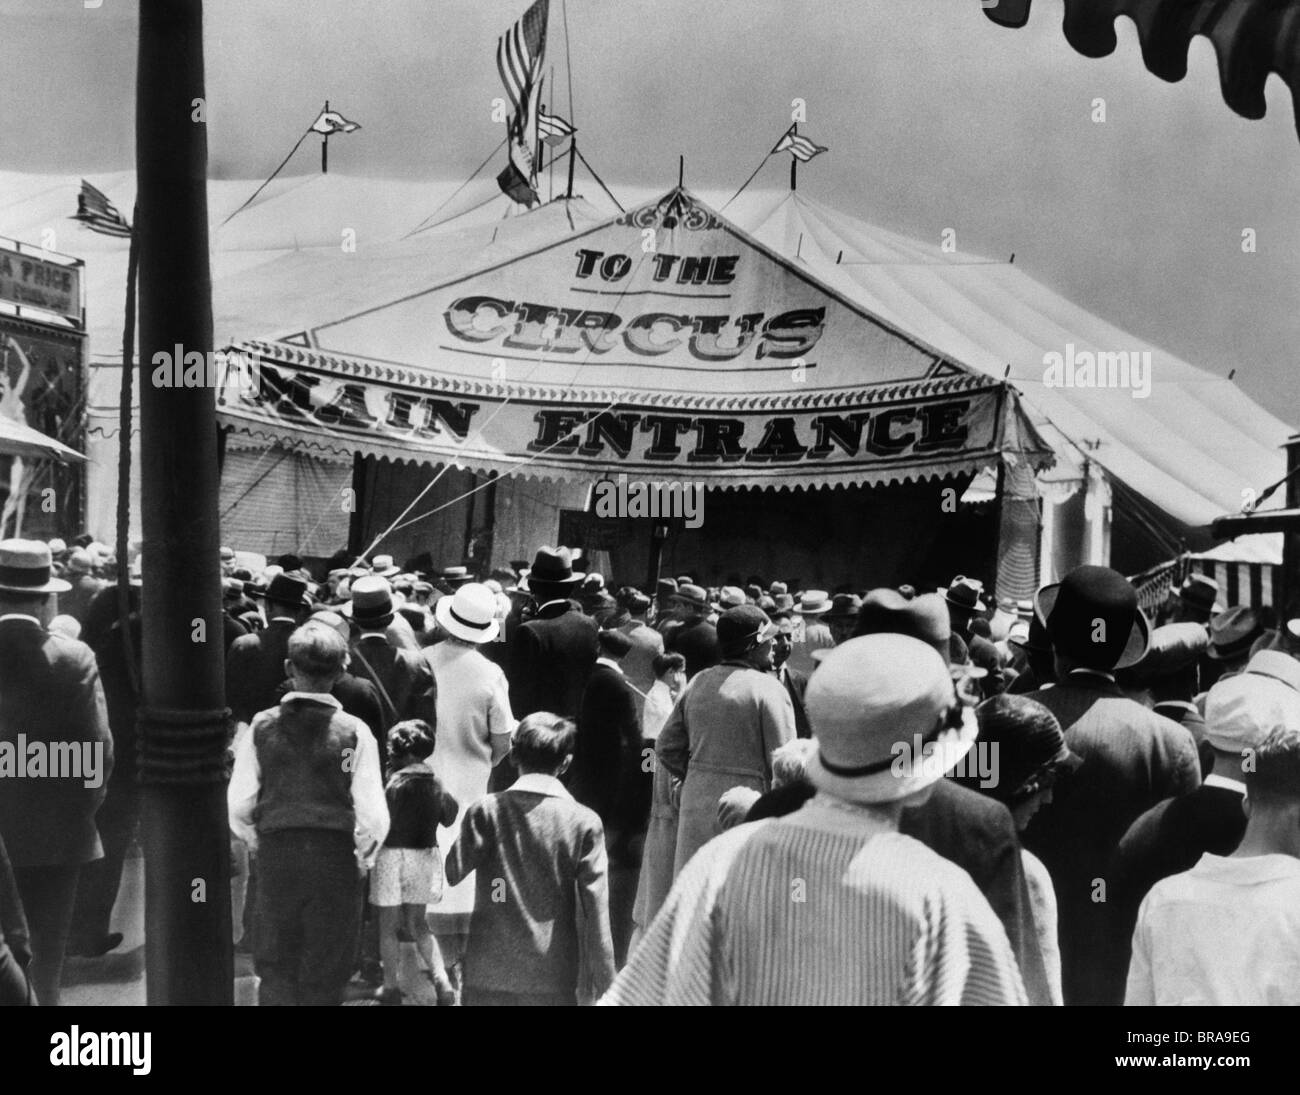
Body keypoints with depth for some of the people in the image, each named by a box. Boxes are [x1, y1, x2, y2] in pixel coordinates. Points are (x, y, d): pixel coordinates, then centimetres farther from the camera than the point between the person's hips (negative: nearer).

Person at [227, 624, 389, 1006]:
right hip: (335, 856, -1)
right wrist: (364, 855, 7)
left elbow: (237, 805, -2)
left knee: (275, 966, 14)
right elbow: (373, 815, -11)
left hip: (275, 855, 1)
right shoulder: (354, 732, -8)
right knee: (325, 974, 11)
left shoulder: (262, 726, -2)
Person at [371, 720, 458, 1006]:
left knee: (388, 926, 9)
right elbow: (449, 816, 12)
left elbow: (383, 822, -15)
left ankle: (391, 988, 15)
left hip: (394, 854, -6)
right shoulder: (434, 783, 3)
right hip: (426, 855, 6)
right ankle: (442, 981, 5)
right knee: (418, 923, 17)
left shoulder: (397, 782, -15)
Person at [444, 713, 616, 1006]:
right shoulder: (584, 822, -7)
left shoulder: (485, 812, -5)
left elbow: (452, 873, -5)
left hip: (490, 973, 1)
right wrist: (603, 981, -1)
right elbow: (595, 908, -7)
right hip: (555, 977, -1)